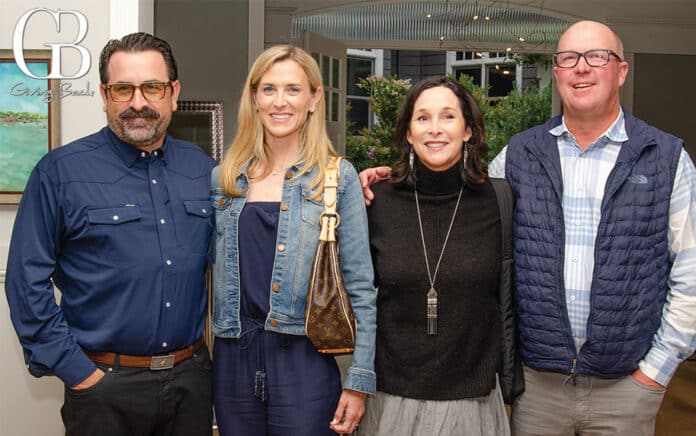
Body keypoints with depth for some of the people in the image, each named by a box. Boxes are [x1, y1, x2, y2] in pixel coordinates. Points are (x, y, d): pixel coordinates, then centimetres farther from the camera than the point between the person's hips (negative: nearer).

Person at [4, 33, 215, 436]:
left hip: (192, 376, 4)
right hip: (105, 385, -3)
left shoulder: (202, 169, 5)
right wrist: (76, 372, -10)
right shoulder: (61, 172, -8)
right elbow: (27, 281, -9)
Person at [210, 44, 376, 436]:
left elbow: (360, 285, -5)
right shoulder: (224, 178, 7)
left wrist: (359, 381, -8)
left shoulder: (338, 178, -3)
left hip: (305, 360, -3)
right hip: (232, 359, 4)